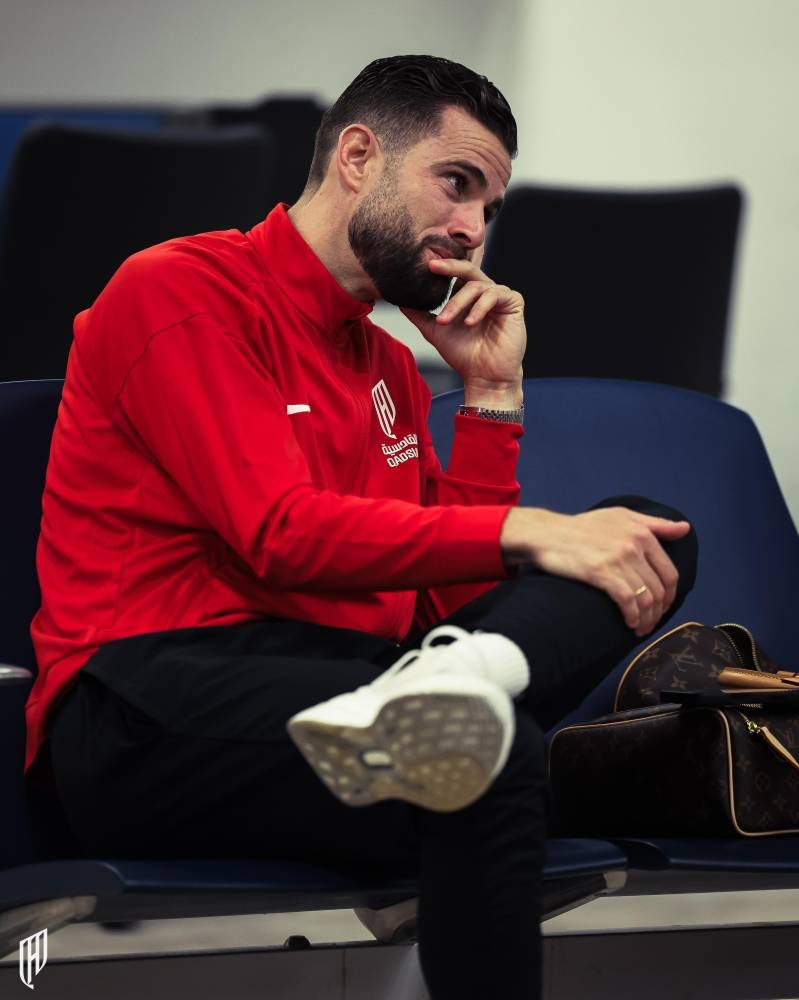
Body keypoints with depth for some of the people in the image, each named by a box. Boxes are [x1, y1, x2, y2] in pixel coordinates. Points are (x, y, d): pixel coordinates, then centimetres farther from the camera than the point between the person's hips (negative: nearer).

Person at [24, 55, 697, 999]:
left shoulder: (388, 364, 27)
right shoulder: (181, 291, 1)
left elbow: (452, 591, 18)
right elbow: (282, 535, -13)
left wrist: (492, 390, 13)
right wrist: (529, 531, -17)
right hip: (154, 698, -9)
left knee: (655, 535, -11)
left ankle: (458, 680, -37)